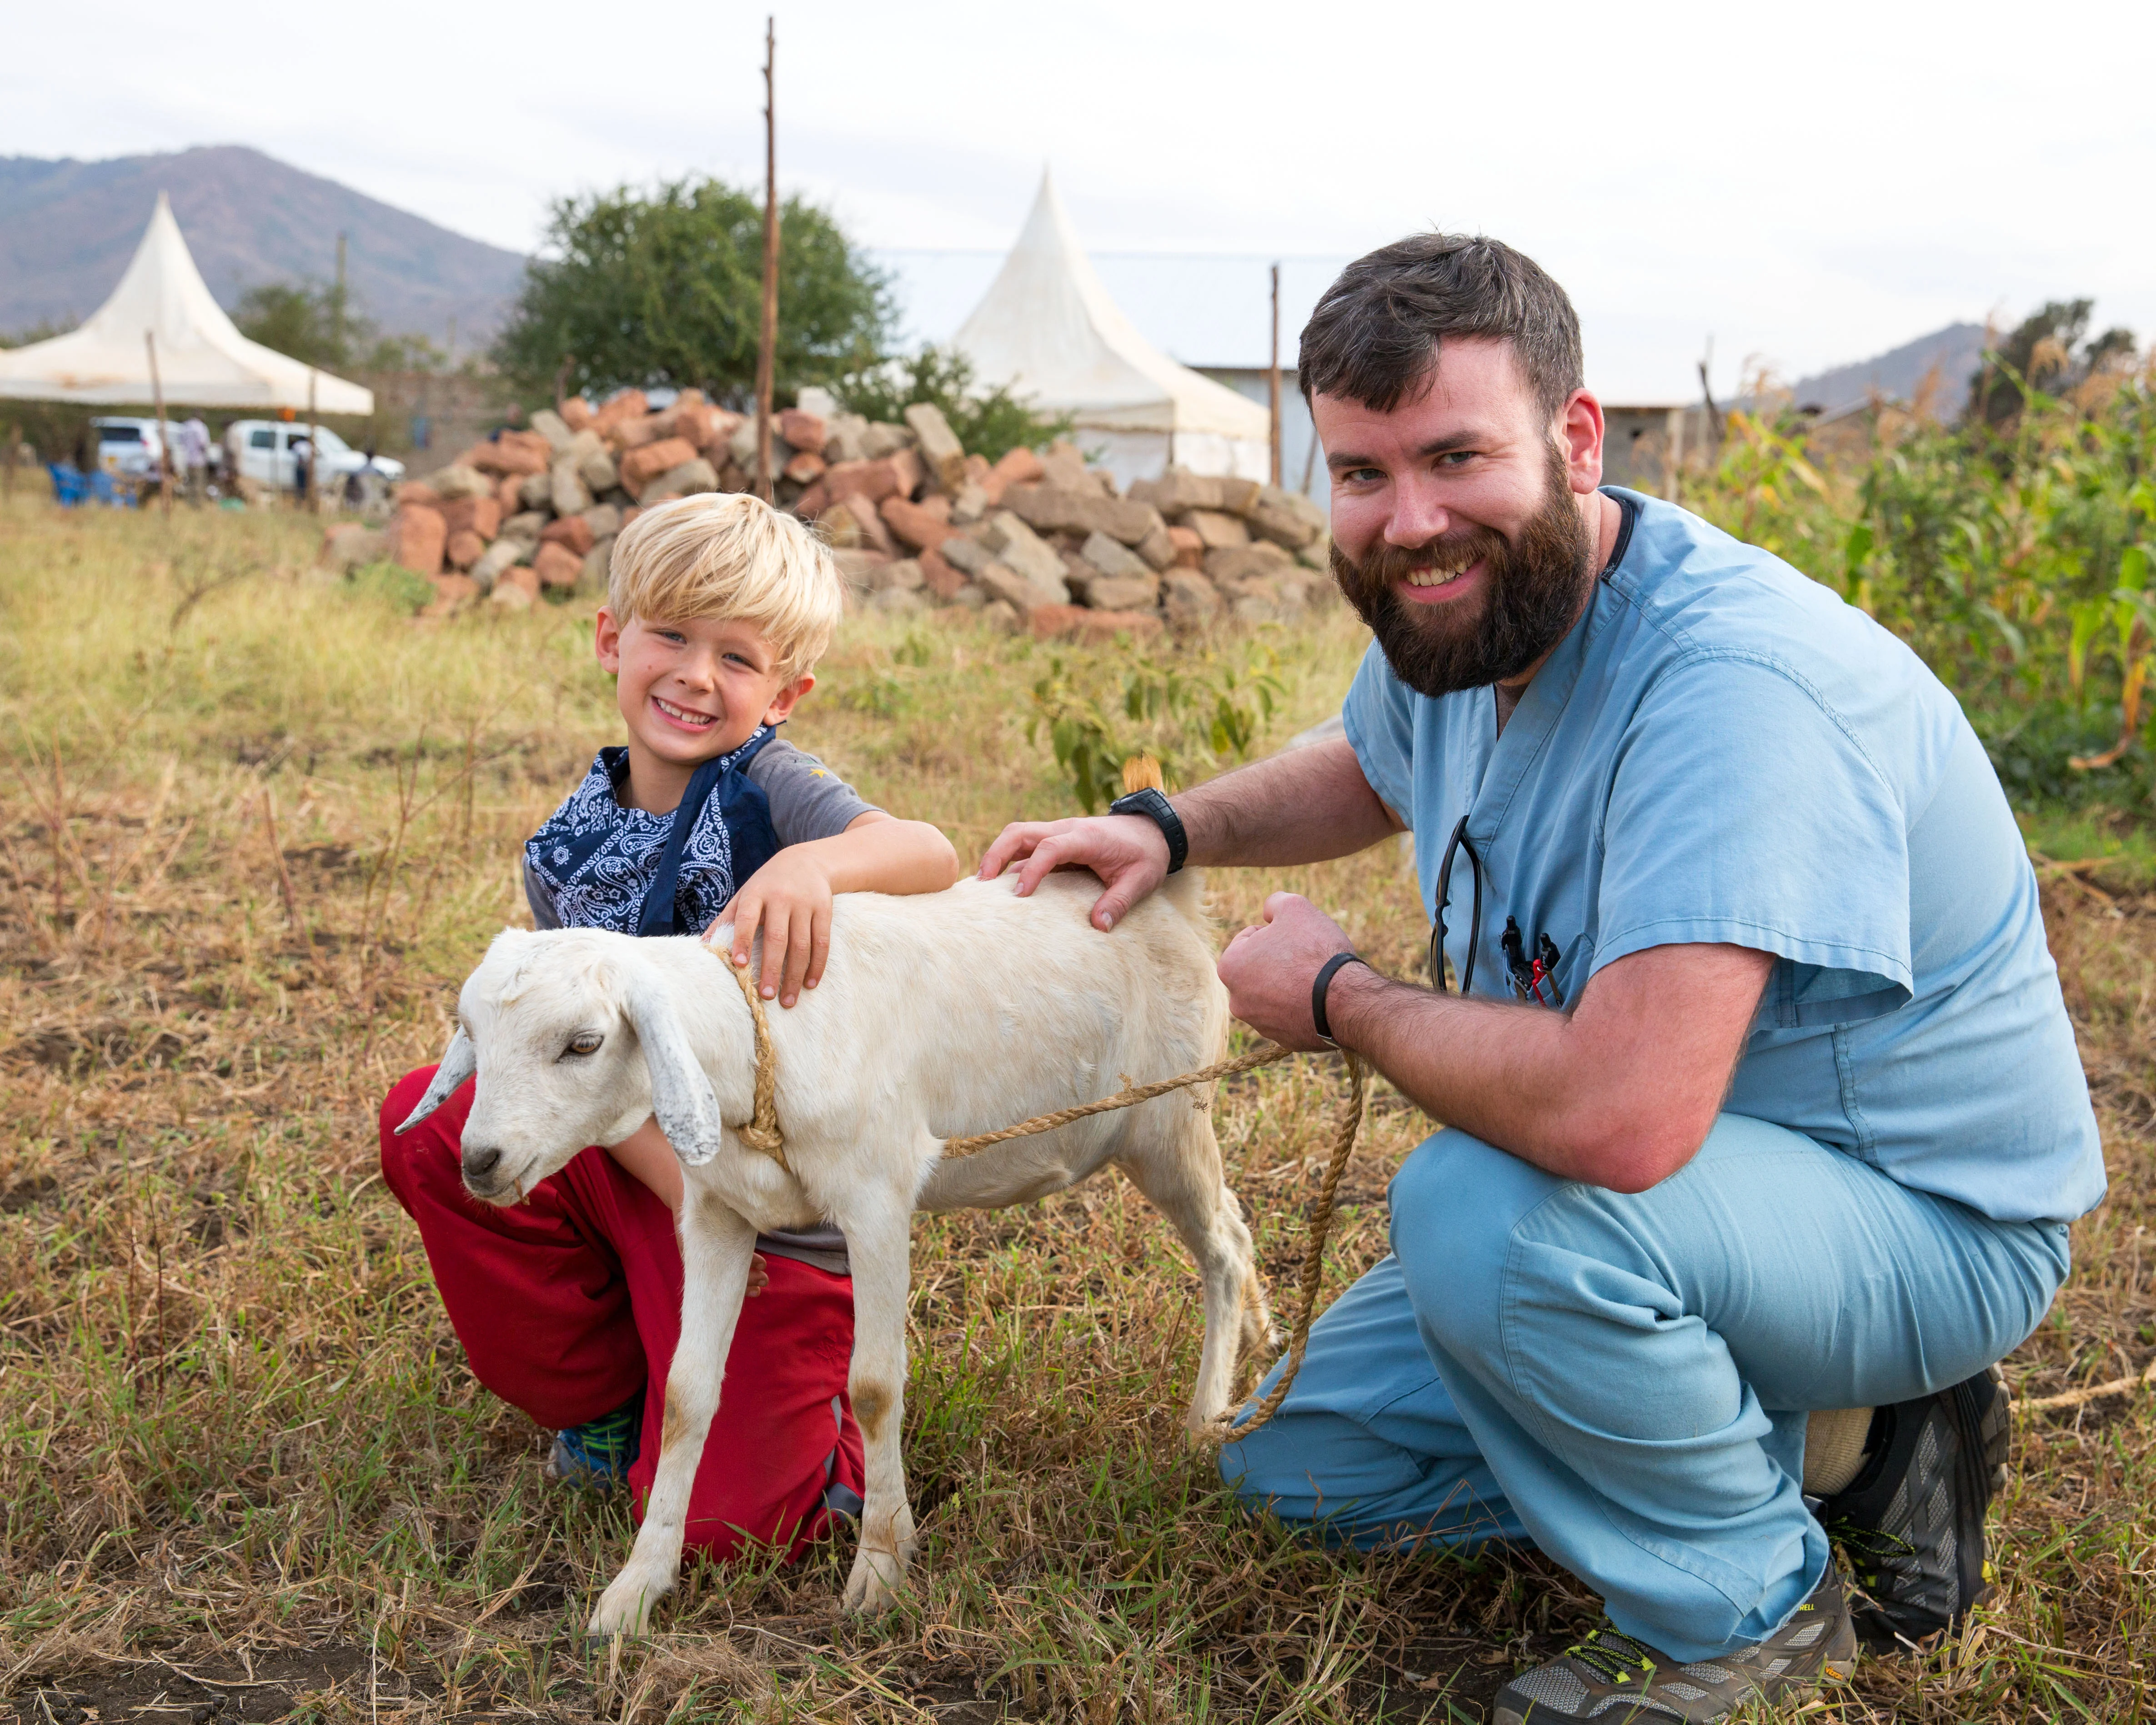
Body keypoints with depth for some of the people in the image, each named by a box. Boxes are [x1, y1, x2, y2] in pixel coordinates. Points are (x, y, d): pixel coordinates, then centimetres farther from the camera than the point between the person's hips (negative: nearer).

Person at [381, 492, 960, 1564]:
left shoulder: (767, 789, -14)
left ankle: (810, 1405, 24)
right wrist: (685, 1183, -22)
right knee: (427, 1124, -15)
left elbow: (931, 857, -33)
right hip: (631, 1163, 5)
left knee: (720, 1521, -14)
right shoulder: (565, 851, 1)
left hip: (782, 1208, -5)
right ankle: (606, 1402, 6)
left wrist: (816, 863, -55)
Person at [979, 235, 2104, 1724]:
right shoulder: (1453, 612, -4)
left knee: (1480, 1204, -36)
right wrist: (1171, 828, 3)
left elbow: (1621, 1116, -45)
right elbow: (1374, 773, 23)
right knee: (1298, 1458, 11)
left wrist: (1339, 999, -25)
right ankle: (1819, 1446, 11)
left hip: (1932, 1222, -9)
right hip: (1669, 1209, 9)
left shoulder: (1735, 681, -33)